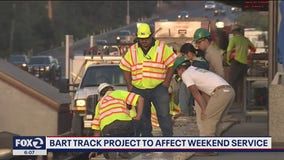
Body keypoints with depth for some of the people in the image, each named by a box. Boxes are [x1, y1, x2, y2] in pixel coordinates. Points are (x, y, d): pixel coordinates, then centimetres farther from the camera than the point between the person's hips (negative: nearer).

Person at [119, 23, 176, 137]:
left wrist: (166, 83, -8)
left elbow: (171, 65, -2)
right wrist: (130, 86, 4)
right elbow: (125, 68, 13)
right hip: (139, 89, 3)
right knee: (143, 116, 8)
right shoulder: (132, 50, 9)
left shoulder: (162, 47, -1)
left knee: (163, 114, -8)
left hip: (158, 88, -3)